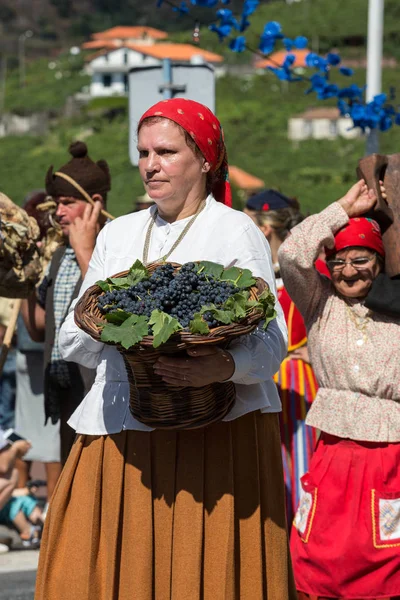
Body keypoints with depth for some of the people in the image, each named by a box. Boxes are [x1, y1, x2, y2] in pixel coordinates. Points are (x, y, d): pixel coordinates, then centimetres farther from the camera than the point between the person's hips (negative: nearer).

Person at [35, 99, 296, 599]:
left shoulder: (237, 232, 1)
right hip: (121, 436, 4)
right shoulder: (118, 233, 17)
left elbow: (272, 341, -8)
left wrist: (223, 366, -28)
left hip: (215, 435, -4)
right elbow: (71, 341, 16)